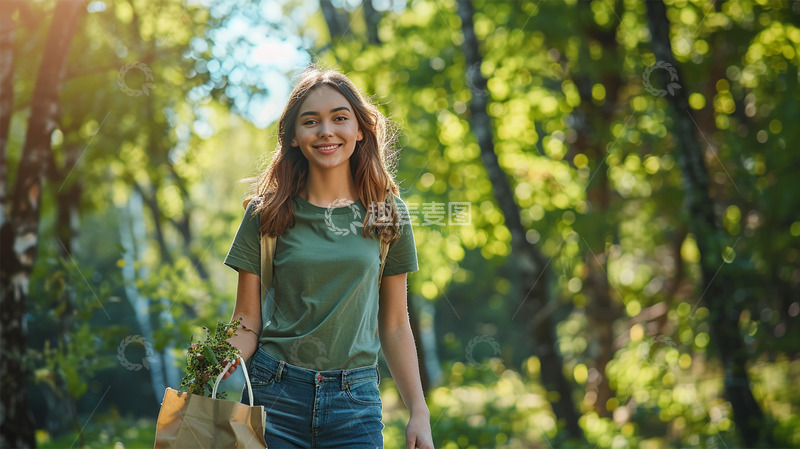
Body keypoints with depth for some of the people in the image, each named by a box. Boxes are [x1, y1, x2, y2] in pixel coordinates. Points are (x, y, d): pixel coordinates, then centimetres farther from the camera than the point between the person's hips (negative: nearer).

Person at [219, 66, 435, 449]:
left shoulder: (388, 213, 4)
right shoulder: (268, 212, 1)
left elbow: (394, 326, 7)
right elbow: (247, 322, 1)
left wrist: (419, 413, 2)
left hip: (355, 401, 1)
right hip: (275, 393, -1)